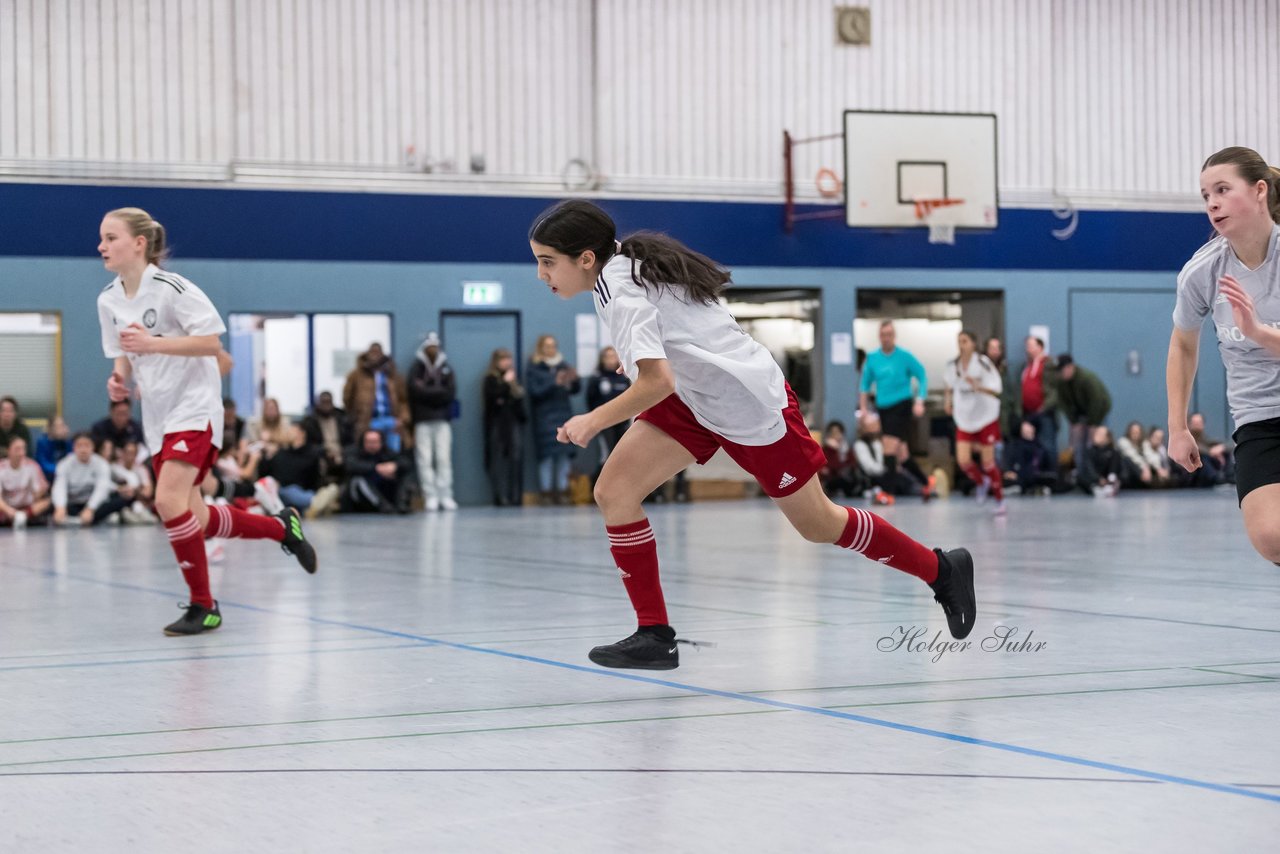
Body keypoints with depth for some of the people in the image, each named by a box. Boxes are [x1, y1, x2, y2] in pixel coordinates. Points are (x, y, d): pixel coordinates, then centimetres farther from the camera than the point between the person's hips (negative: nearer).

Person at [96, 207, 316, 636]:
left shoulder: (171, 288, -15)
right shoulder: (108, 301, 5)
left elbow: (212, 343, -17)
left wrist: (154, 343, -26)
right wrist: (119, 379, -5)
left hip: (193, 407, -8)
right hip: (157, 416, 8)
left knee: (168, 501, -23)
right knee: (194, 520, 8)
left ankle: (203, 606, -9)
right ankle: (281, 527, 32)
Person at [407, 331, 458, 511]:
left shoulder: (446, 368, 12)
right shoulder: (417, 368, 5)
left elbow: (451, 393, -2)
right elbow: (416, 391, -10)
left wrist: (428, 391, -7)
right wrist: (438, 392, -10)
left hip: (442, 421, 2)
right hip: (423, 421, -2)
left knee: (444, 459, -3)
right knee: (425, 460, -4)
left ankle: (446, 496, -2)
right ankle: (431, 497, -2)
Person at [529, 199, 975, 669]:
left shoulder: (621, 293, -27)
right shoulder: (630, 263, 0)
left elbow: (657, 382, -37)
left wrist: (594, 421, -28)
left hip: (751, 405, -9)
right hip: (693, 399, 9)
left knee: (819, 526, 8)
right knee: (613, 492, -7)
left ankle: (941, 570, 29)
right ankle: (654, 636, -1)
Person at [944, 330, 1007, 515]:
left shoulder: (983, 363, -13)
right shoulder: (953, 366, 2)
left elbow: (996, 389, -20)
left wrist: (978, 387, -34)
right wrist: (949, 399, 13)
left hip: (986, 418, -4)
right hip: (964, 419, 4)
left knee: (988, 461, -2)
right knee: (963, 460, -9)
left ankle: (999, 500, 16)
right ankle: (981, 482, 23)